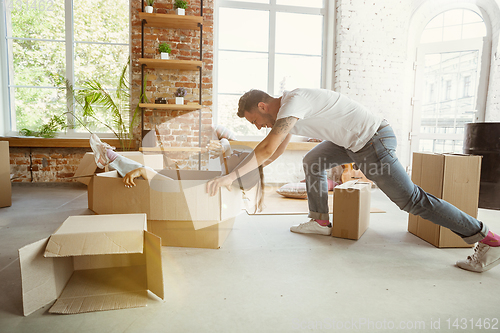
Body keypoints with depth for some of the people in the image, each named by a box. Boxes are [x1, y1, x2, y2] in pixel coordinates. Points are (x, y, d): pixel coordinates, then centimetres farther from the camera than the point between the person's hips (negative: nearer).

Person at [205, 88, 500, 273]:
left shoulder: (293, 101, -21)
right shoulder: (285, 108, 11)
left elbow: (268, 148, -33)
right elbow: (278, 148, 23)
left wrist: (232, 175, -30)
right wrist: (252, 167, 21)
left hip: (374, 140, -10)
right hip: (353, 142, 10)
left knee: (411, 199, -6)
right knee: (312, 162, 14)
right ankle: (321, 222, 21)